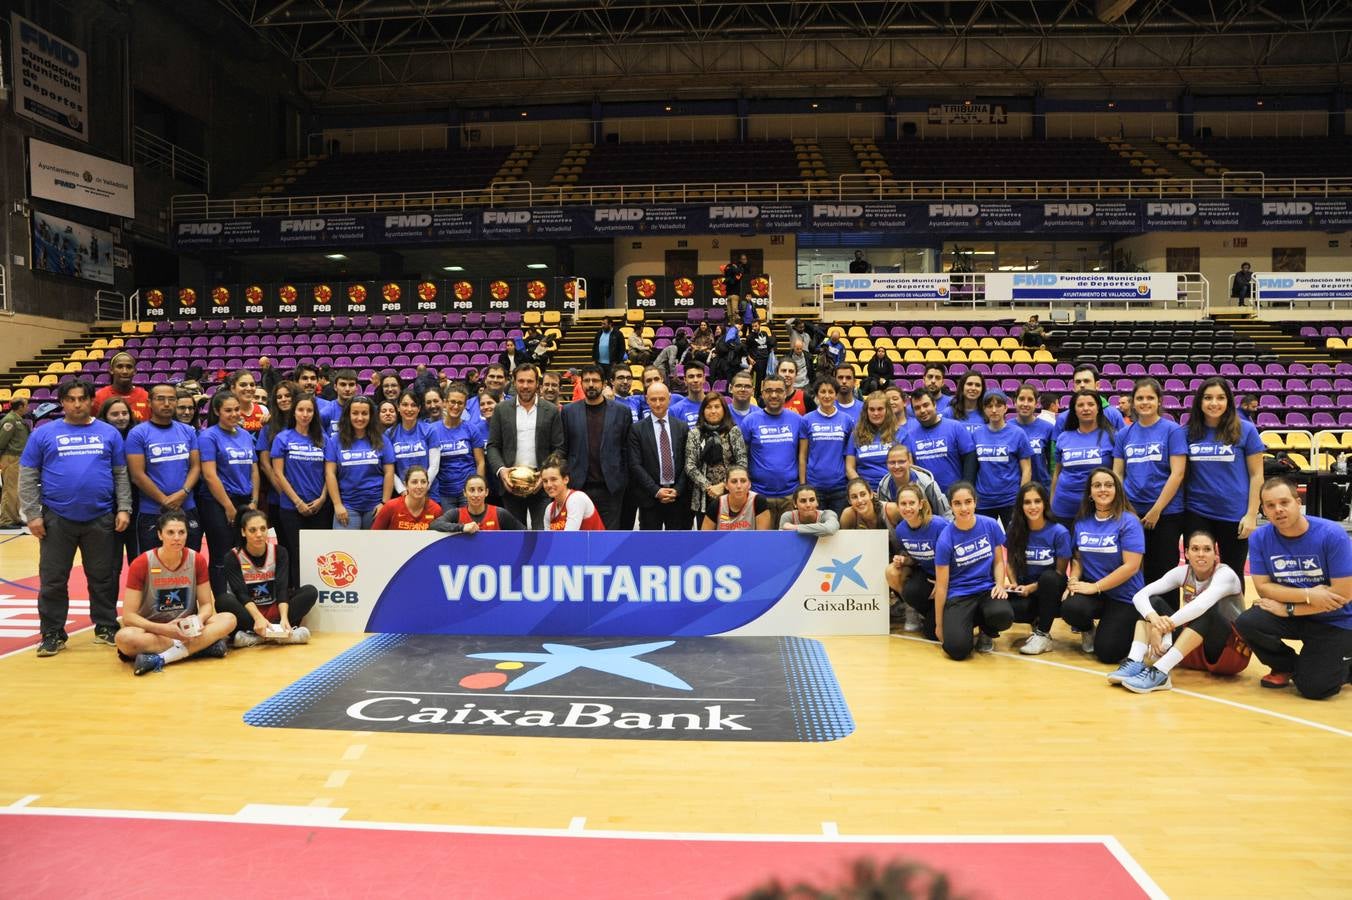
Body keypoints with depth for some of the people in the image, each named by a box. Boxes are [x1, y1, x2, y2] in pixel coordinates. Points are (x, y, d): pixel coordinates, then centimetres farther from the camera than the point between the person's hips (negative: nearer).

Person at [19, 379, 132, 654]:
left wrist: (124, 509, -1)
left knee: (103, 578, 9)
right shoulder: (44, 434, 3)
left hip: (101, 519, 1)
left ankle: (106, 627, 21)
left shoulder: (109, 433, 6)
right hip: (56, 519, 0)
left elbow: (121, 475, 8)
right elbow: (28, 477, 3)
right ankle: (52, 634, 18)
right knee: (53, 580, 7)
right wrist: (32, 514, -4)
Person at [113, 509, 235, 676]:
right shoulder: (141, 564, -12)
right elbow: (128, 616, -12)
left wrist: (198, 620, -22)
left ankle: (160, 658, -32)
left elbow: (206, 604, 2)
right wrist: (163, 629, -27)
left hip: (185, 629, 3)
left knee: (228, 619, -24)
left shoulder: (197, 560, -4)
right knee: (123, 637, -36)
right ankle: (202, 645, -30)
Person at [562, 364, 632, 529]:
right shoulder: (568, 412, 6)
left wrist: (625, 481, 1)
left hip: (611, 487, 0)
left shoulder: (622, 412, 4)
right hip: (579, 486, 1)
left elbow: (627, 450, 4)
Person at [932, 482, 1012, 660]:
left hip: (987, 589, 2)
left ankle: (986, 632, 6)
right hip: (958, 595, -2)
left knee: (1003, 615, -33)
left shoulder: (990, 525, -4)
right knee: (957, 650, -23)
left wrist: (1000, 585, -10)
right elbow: (941, 585, -5)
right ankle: (968, 622, 15)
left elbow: (999, 561, 11)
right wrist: (939, 624, 0)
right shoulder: (945, 540, -12)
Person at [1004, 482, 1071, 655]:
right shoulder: (1015, 529, -4)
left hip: (1051, 593, -2)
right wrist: (1014, 584, -10)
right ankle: (1038, 620, 4)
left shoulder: (1059, 532, -13)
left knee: (1048, 576, -37)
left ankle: (1043, 634, -17)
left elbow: (1060, 573, -8)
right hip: (1024, 591, 2)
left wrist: (1032, 587, -19)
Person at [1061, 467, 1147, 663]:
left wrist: (1095, 587, -19)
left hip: (1123, 596, -3)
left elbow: (1131, 566, -17)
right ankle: (1088, 630, 8)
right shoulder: (1081, 522, 4)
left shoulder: (1129, 522, -11)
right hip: (1091, 591, 3)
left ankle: (1122, 628, 24)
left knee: (1107, 653, -13)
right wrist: (1073, 580, -10)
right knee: (1070, 608, -31)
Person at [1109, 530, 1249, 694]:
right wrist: (1154, 618, -37)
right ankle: (1135, 663, -33)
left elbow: (1202, 605, -40)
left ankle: (1160, 673, -43)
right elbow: (1140, 595, -16)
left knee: (1207, 611, -35)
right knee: (1153, 602, -13)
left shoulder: (1225, 574, -18)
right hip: (1193, 649, 5)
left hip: (1231, 651, -5)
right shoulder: (1183, 572, -4)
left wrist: (1167, 624, -43)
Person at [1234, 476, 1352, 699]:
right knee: (1246, 623, -26)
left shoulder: (1332, 534, -20)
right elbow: (1263, 587, -10)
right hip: (1292, 616, 3)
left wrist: (1288, 609, -19)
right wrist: (1309, 594, -23)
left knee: (1313, 688, -16)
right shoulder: (1260, 538, -11)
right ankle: (1285, 667, 6)